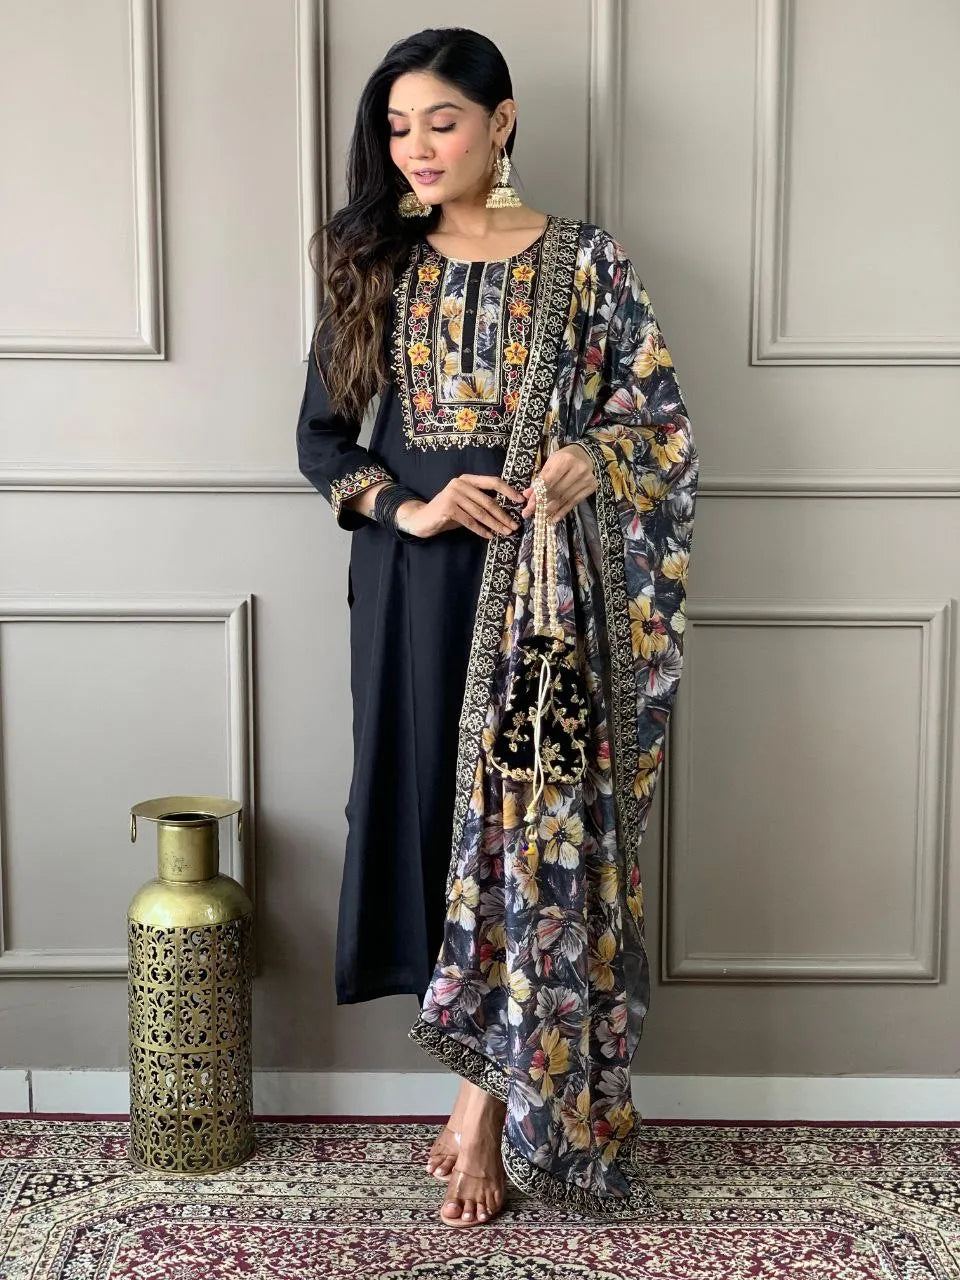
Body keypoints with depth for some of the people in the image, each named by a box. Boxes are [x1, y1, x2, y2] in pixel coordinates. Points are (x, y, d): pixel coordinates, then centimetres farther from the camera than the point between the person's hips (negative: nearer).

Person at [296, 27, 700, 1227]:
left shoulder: (584, 263, 2)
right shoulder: (373, 263, 9)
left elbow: (666, 427, 4)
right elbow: (321, 434, 9)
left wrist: (591, 460, -17)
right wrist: (406, 507, -8)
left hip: (541, 584, -2)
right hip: (410, 580, 3)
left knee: (531, 823, -3)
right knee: (437, 812, 5)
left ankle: (491, 1095, 10)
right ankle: (494, 1075, 21)